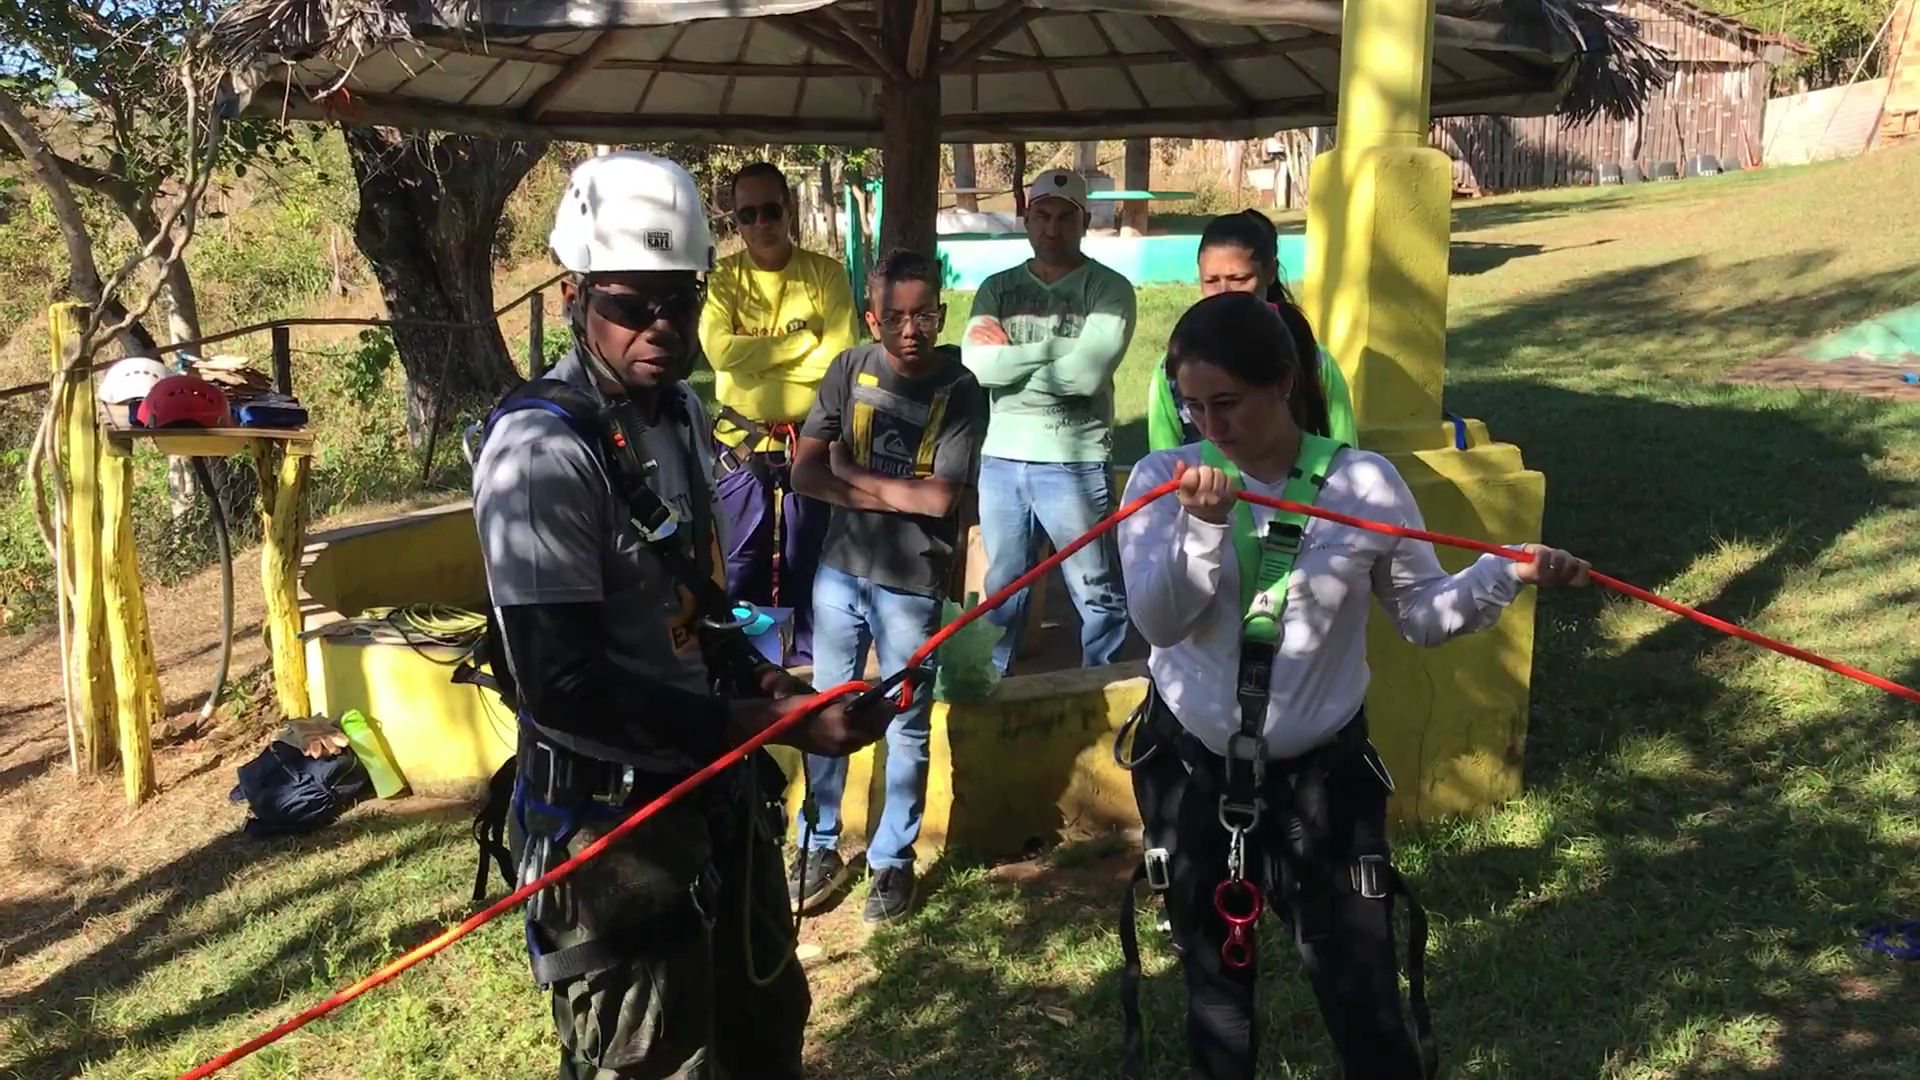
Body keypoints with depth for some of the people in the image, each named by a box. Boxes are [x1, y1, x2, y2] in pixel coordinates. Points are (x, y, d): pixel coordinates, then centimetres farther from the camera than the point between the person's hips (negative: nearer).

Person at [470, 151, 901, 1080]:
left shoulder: (679, 413, 6)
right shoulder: (542, 449, -23)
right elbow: (562, 684, -28)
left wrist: (755, 675, -1)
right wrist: (768, 720, -27)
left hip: (718, 792, 9)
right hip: (611, 824, -9)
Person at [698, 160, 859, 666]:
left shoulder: (826, 274, 0)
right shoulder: (723, 278, 2)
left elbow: (838, 357, -12)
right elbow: (719, 349, -15)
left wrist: (753, 354, -10)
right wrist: (803, 341, -13)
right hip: (742, 445, 1)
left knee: (807, 565, 8)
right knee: (743, 568, 7)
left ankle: (808, 666, 21)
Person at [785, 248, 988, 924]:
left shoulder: (961, 391, -10)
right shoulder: (851, 369, -2)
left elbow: (939, 497, -19)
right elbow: (805, 472, -6)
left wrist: (850, 474, -10)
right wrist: (894, 493, -16)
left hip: (911, 584, -3)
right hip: (840, 570, 3)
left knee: (907, 729, 9)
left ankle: (893, 861, 25)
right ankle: (820, 848, 30)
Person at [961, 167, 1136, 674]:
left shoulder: (1109, 289, -4)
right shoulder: (997, 289, 8)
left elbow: (1087, 372, -19)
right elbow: (976, 364, -8)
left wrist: (1011, 360, -9)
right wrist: (1058, 347, -12)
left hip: (1075, 465, -4)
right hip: (1000, 461, 4)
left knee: (1098, 595, 6)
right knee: (1000, 589, 17)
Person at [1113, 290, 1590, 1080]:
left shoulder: (1364, 482, -9)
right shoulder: (1165, 478, -7)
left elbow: (1422, 612, -3)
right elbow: (1157, 619, -17)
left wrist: (1508, 574, -19)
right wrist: (1204, 527, -31)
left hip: (1321, 776, -1)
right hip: (1189, 771, 2)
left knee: (1363, 996, 5)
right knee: (1215, 982, 20)